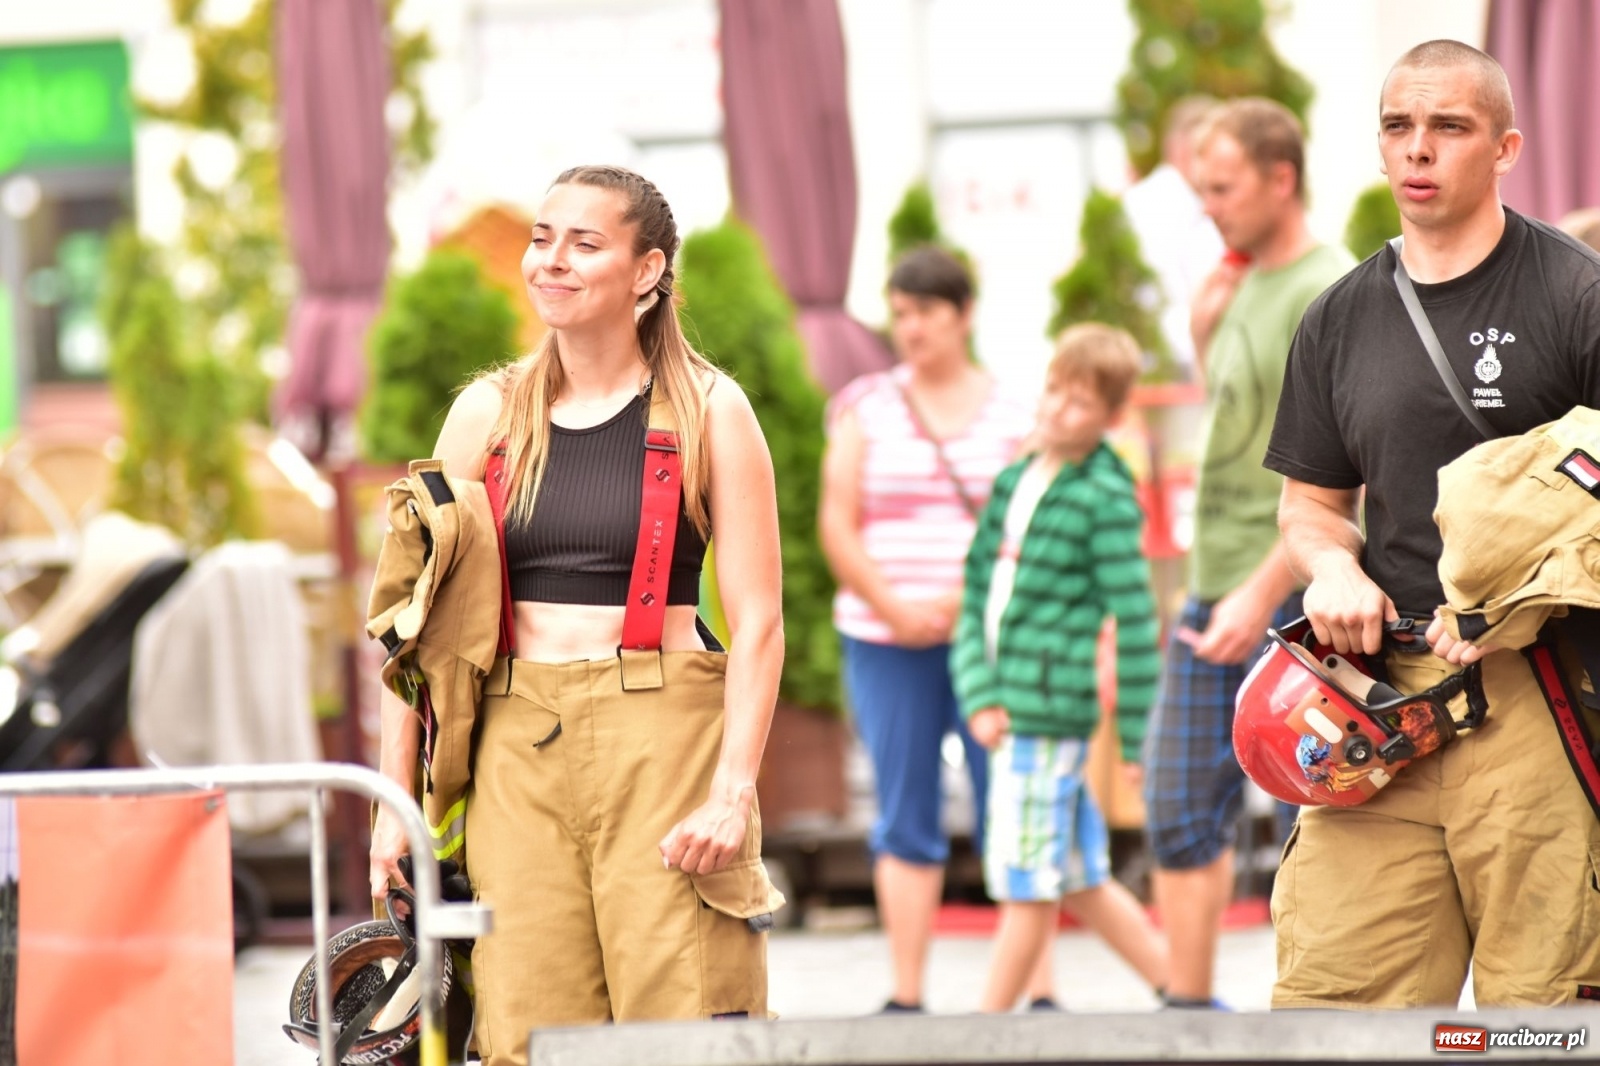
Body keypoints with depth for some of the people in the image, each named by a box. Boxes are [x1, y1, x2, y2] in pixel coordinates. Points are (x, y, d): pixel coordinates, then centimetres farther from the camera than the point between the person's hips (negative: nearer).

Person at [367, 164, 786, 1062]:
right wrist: (395, 796, 5)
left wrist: (733, 791, -12)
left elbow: (758, 621, -2)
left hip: (662, 738, -3)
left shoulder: (708, 411, 2)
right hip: (519, 747, 3)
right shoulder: (490, 414, 10)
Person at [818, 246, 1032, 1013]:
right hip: (885, 643, 1)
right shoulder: (865, 407, 9)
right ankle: (906, 997, 4)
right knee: (905, 822, 1)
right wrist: (893, 609, -7)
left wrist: (966, 601, -13)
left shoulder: (1009, 412, 7)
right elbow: (837, 525, 5)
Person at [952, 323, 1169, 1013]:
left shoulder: (1104, 501, -10)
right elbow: (977, 596, 12)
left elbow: (1134, 623, -10)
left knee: (1028, 883, 0)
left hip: (1051, 711, -8)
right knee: (1081, 882, 15)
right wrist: (979, 695, -1)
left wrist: (1138, 741, -9)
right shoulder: (1012, 484, 11)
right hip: (1009, 711, 8)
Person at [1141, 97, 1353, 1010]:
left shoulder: (1328, 295, -12)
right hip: (1216, 591, 9)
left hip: (1292, 594, -9)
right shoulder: (1247, 283, 15)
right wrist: (1207, 326, 10)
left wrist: (1262, 593, -23)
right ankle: (1188, 1006, 15)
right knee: (1180, 815, 8)